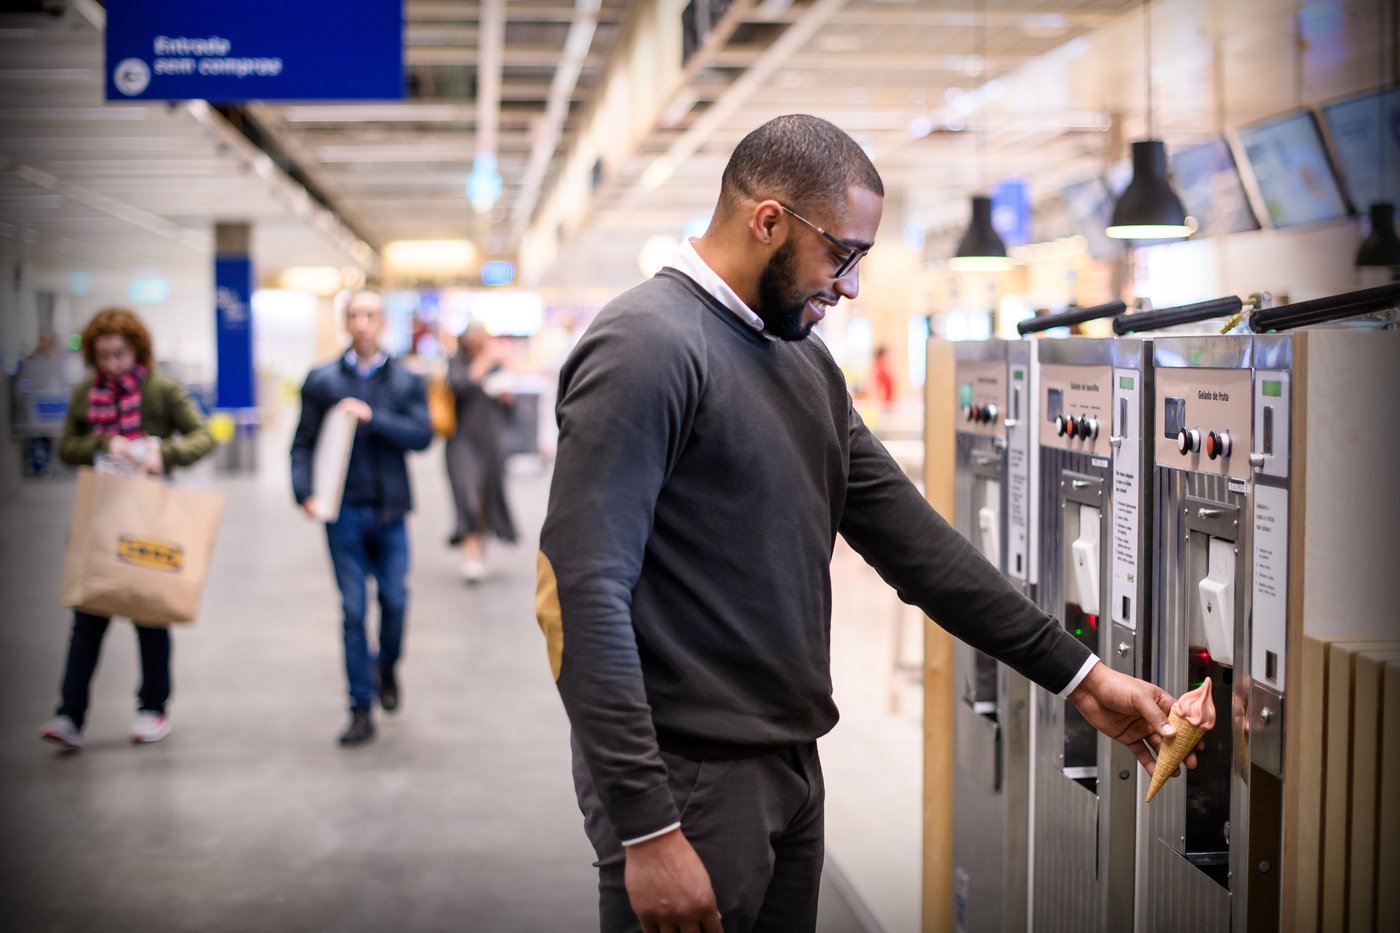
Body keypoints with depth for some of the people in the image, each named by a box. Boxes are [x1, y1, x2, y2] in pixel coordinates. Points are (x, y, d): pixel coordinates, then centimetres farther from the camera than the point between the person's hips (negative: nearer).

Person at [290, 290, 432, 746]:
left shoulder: (407, 381, 6)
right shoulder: (322, 380, 5)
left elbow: (422, 435, -6)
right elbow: (303, 443, 2)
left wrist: (372, 418, -17)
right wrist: (304, 491, -13)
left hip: (389, 511, 1)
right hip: (343, 511, -1)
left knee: (394, 601, 5)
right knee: (353, 610, 1)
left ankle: (387, 668, 36)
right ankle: (361, 709, 7)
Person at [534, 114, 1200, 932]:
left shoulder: (806, 361, 13)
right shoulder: (647, 348, -15)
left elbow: (911, 537, 13)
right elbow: (583, 597, -21)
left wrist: (1079, 675, 9)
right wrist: (647, 831, -23)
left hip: (793, 771, 8)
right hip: (689, 784, -8)